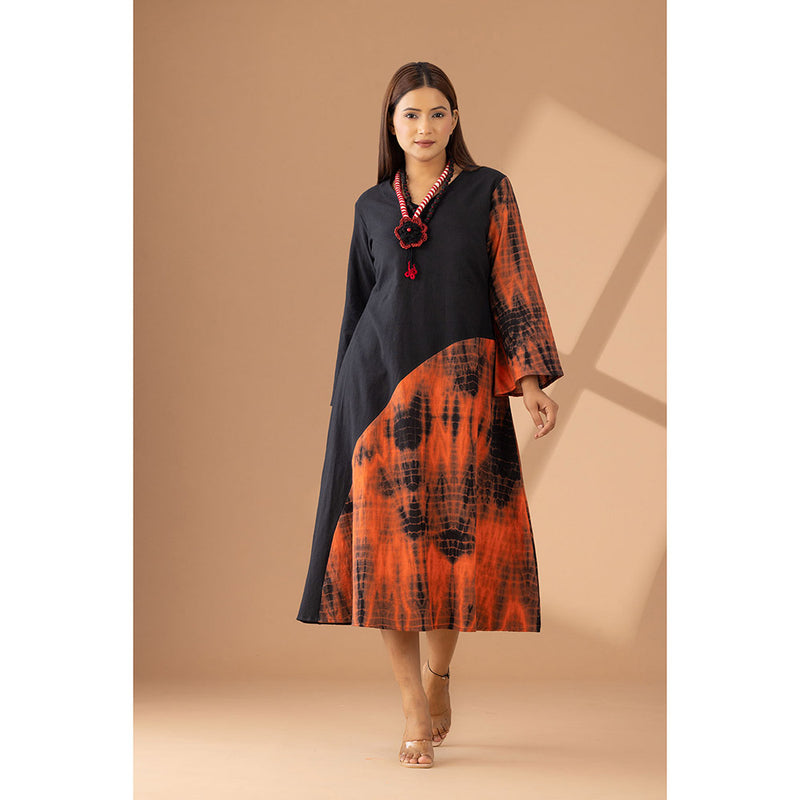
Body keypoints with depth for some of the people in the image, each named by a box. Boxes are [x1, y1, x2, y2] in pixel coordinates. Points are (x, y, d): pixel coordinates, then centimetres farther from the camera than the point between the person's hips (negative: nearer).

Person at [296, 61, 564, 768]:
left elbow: (515, 287, 0)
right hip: (380, 383, 2)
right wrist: (346, 395, 13)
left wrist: (530, 379, -10)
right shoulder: (373, 206, 12)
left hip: (461, 386, -1)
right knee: (391, 536, -4)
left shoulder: (488, 192, 5)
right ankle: (416, 711, 3)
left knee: (457, 537, 1)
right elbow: (359, 303, 15)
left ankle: (439, 672, 27)